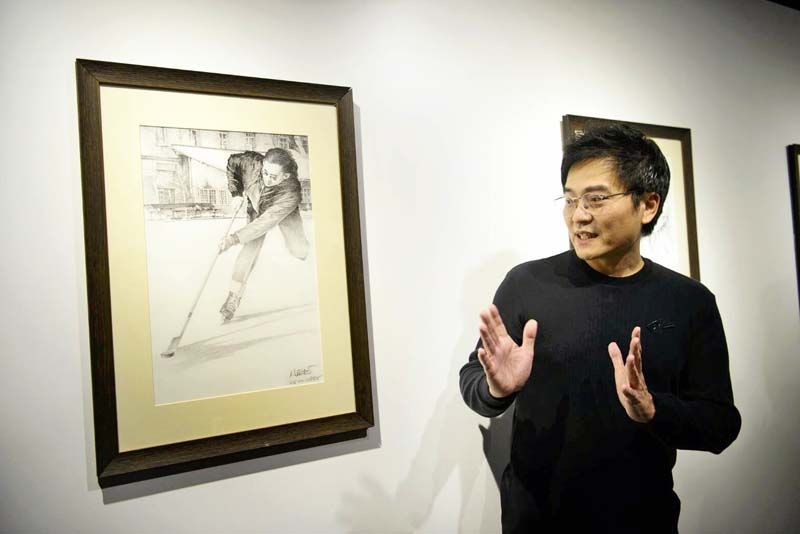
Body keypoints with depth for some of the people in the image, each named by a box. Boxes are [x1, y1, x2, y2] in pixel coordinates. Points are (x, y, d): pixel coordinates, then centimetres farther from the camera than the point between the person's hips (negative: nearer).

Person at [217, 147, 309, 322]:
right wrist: (236, 190, -16)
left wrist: (235, 238, -46)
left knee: (300, 252, -11)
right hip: (257, 207, 2)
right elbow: (232, 161, -12)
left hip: (284, 213, -1)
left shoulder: (291, 193, -44)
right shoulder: (252, 163, -36)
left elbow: (266, 222, -44)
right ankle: (234, 296, -8)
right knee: (250, 248, -16)